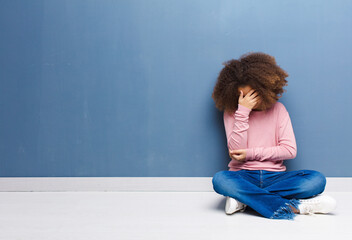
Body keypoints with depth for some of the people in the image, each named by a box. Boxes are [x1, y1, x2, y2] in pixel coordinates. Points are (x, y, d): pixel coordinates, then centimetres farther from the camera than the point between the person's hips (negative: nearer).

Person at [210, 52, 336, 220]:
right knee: (219, 179, -35)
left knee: (317, 179, -24)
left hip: (274, 176, 2)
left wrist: (251, 153, -7)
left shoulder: (278, 109, 7)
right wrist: (243, 112, -14)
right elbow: (236, 152, -9)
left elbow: (290, 150, -1)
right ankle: (293, 206, -34)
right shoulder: (231, 112, 4)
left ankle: (243, 198, -26)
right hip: (243, 176, -1)